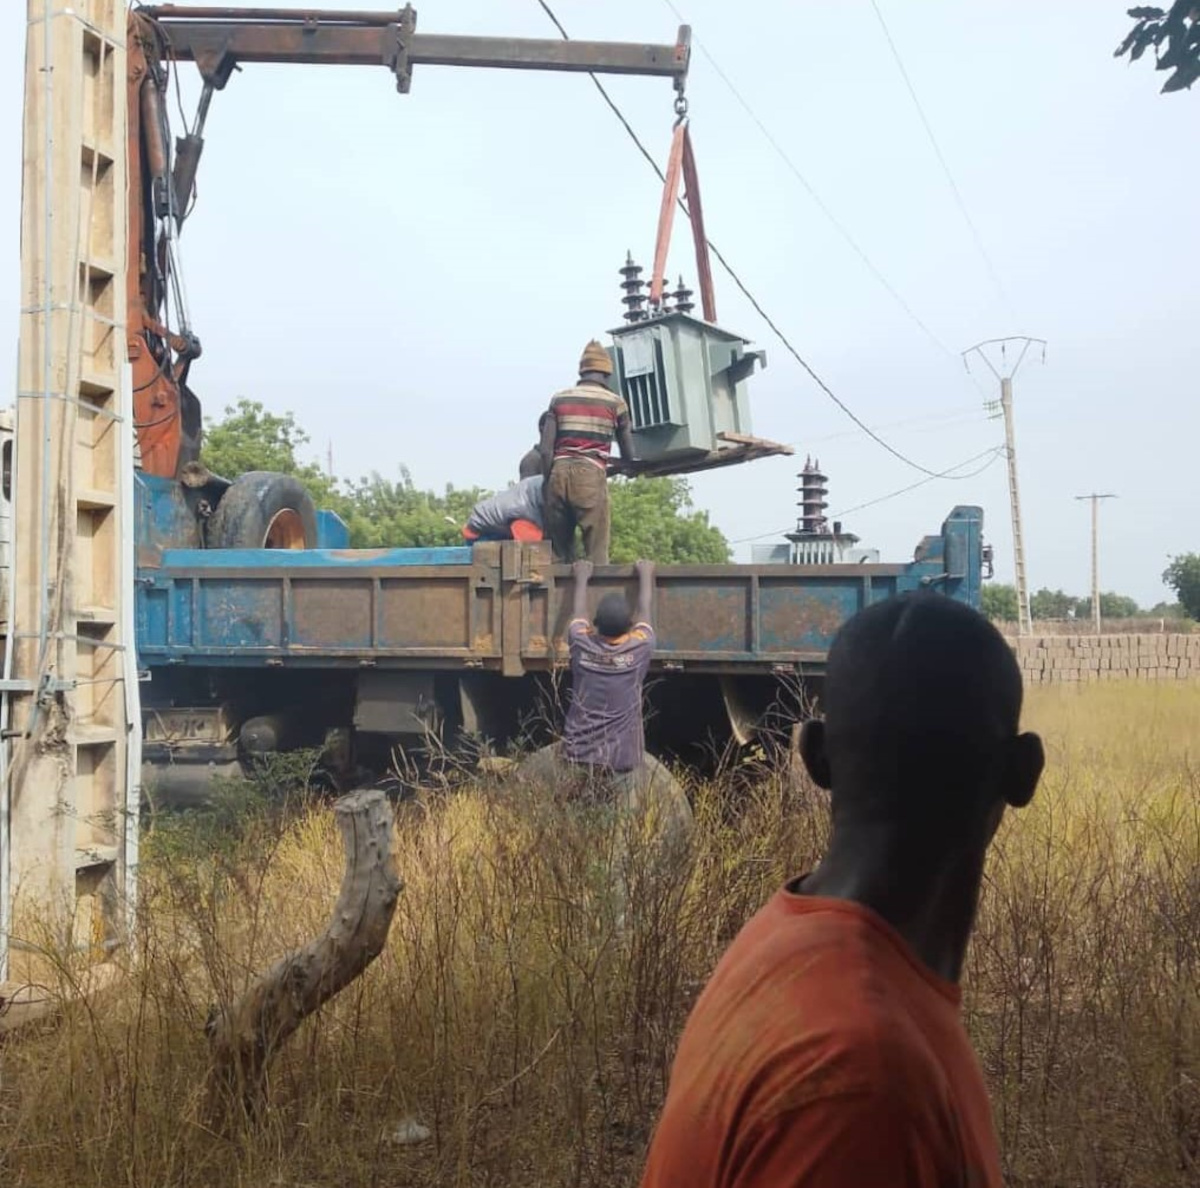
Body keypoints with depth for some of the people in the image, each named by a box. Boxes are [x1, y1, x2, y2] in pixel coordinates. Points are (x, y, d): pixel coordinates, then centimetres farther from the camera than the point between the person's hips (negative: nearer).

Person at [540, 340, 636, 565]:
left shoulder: (560, 399, 14)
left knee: (560, 554, 8)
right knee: (597, 554, -2)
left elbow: (546, 450, 5)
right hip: (591, 475, -3)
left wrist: (551, 481, 13)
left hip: (559, 472, 3)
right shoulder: (614, 403, 10)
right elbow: (628, 455, 16)